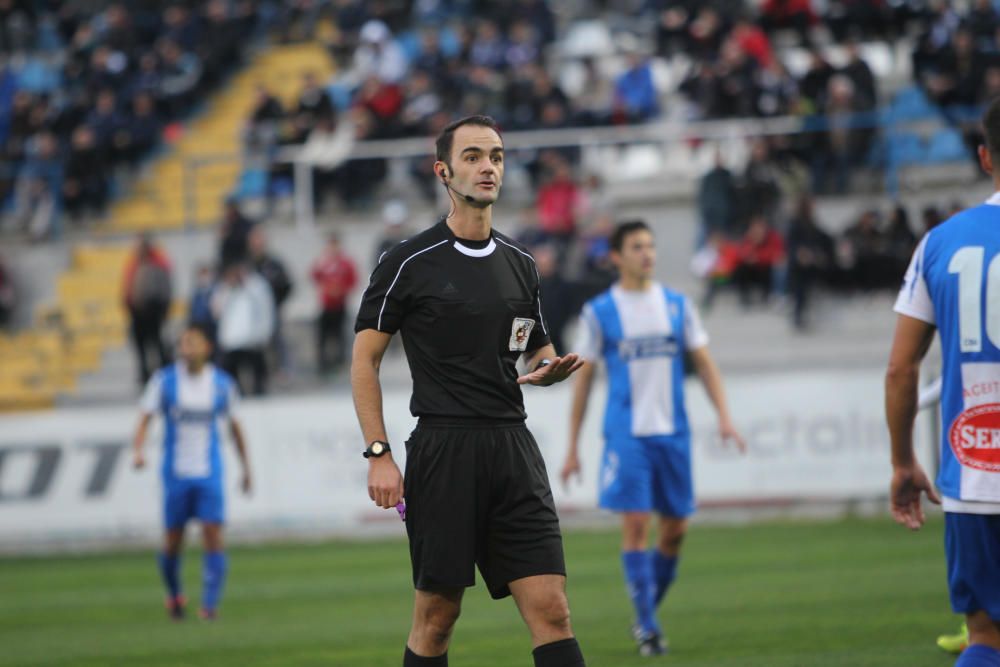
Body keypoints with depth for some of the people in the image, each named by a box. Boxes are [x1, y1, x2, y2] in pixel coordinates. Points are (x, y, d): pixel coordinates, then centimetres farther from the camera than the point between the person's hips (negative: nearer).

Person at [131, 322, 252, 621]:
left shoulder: (222, 383, 2)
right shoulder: (164, 380, -1)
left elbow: (235, 426, 13)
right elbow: (145, 417, -4)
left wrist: (246, 468, 16)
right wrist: (137, 450, -22)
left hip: (209, 473, 0)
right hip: (175, 473, 0)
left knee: (213, 534, -13)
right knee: (173, 541, 4)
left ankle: (210, 604, -10)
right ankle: (174, 594, 30)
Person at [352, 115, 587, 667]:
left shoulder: (520, 264, 14)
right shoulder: (409, 263, -2)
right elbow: (364, 359, -1)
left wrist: (550, 368, 0)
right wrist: (378, 454, -9)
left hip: (513, 448, 4)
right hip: (443, 450, -4)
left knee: (550, 610, -5)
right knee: (437, 616, 0)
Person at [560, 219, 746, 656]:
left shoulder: (677, 305, 9)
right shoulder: (599, 312, 1)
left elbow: (704, 362, 11)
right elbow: (583, 378, 5)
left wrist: (724, 415, -3)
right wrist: (572, 447, 4)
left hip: (672, 432, 3)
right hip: (626, 435, -3)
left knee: (675, 528, 5)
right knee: (635, 525, -10)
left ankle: (647, 614, 23)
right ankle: (647, 628, -5)